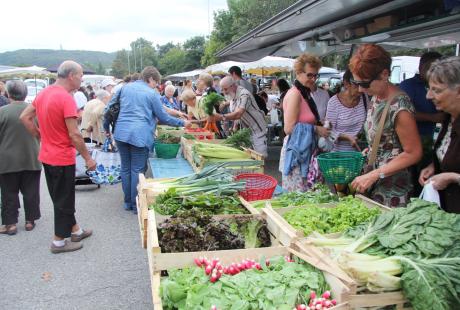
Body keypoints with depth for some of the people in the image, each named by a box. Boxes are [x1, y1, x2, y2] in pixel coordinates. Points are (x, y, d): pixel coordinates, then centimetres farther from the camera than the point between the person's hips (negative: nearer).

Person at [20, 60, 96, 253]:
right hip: (62, 158, -9)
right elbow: (74, 134, -23)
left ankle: (75, 230, 34)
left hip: (46, 156, 9)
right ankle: (59, 242, 16)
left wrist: (41, 137, 13)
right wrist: (88, 158, -15)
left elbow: (25, 118, 11)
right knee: (64, 200, 5)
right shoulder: (66, 98, -21)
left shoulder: (43, 93, 5)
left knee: (60, 198, 18)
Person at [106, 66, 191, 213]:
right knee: (137, 170, 1)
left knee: (126, 168, 13)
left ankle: (128, 202, 22)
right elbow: (163, 118, 2)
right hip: (139, 135, -5)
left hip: (121, 133, 5)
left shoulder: (125, 88, 13)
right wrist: (182, 123, 12)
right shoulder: (152, 93, -1)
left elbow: (110, 107, 17)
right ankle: (137, 205, 7)